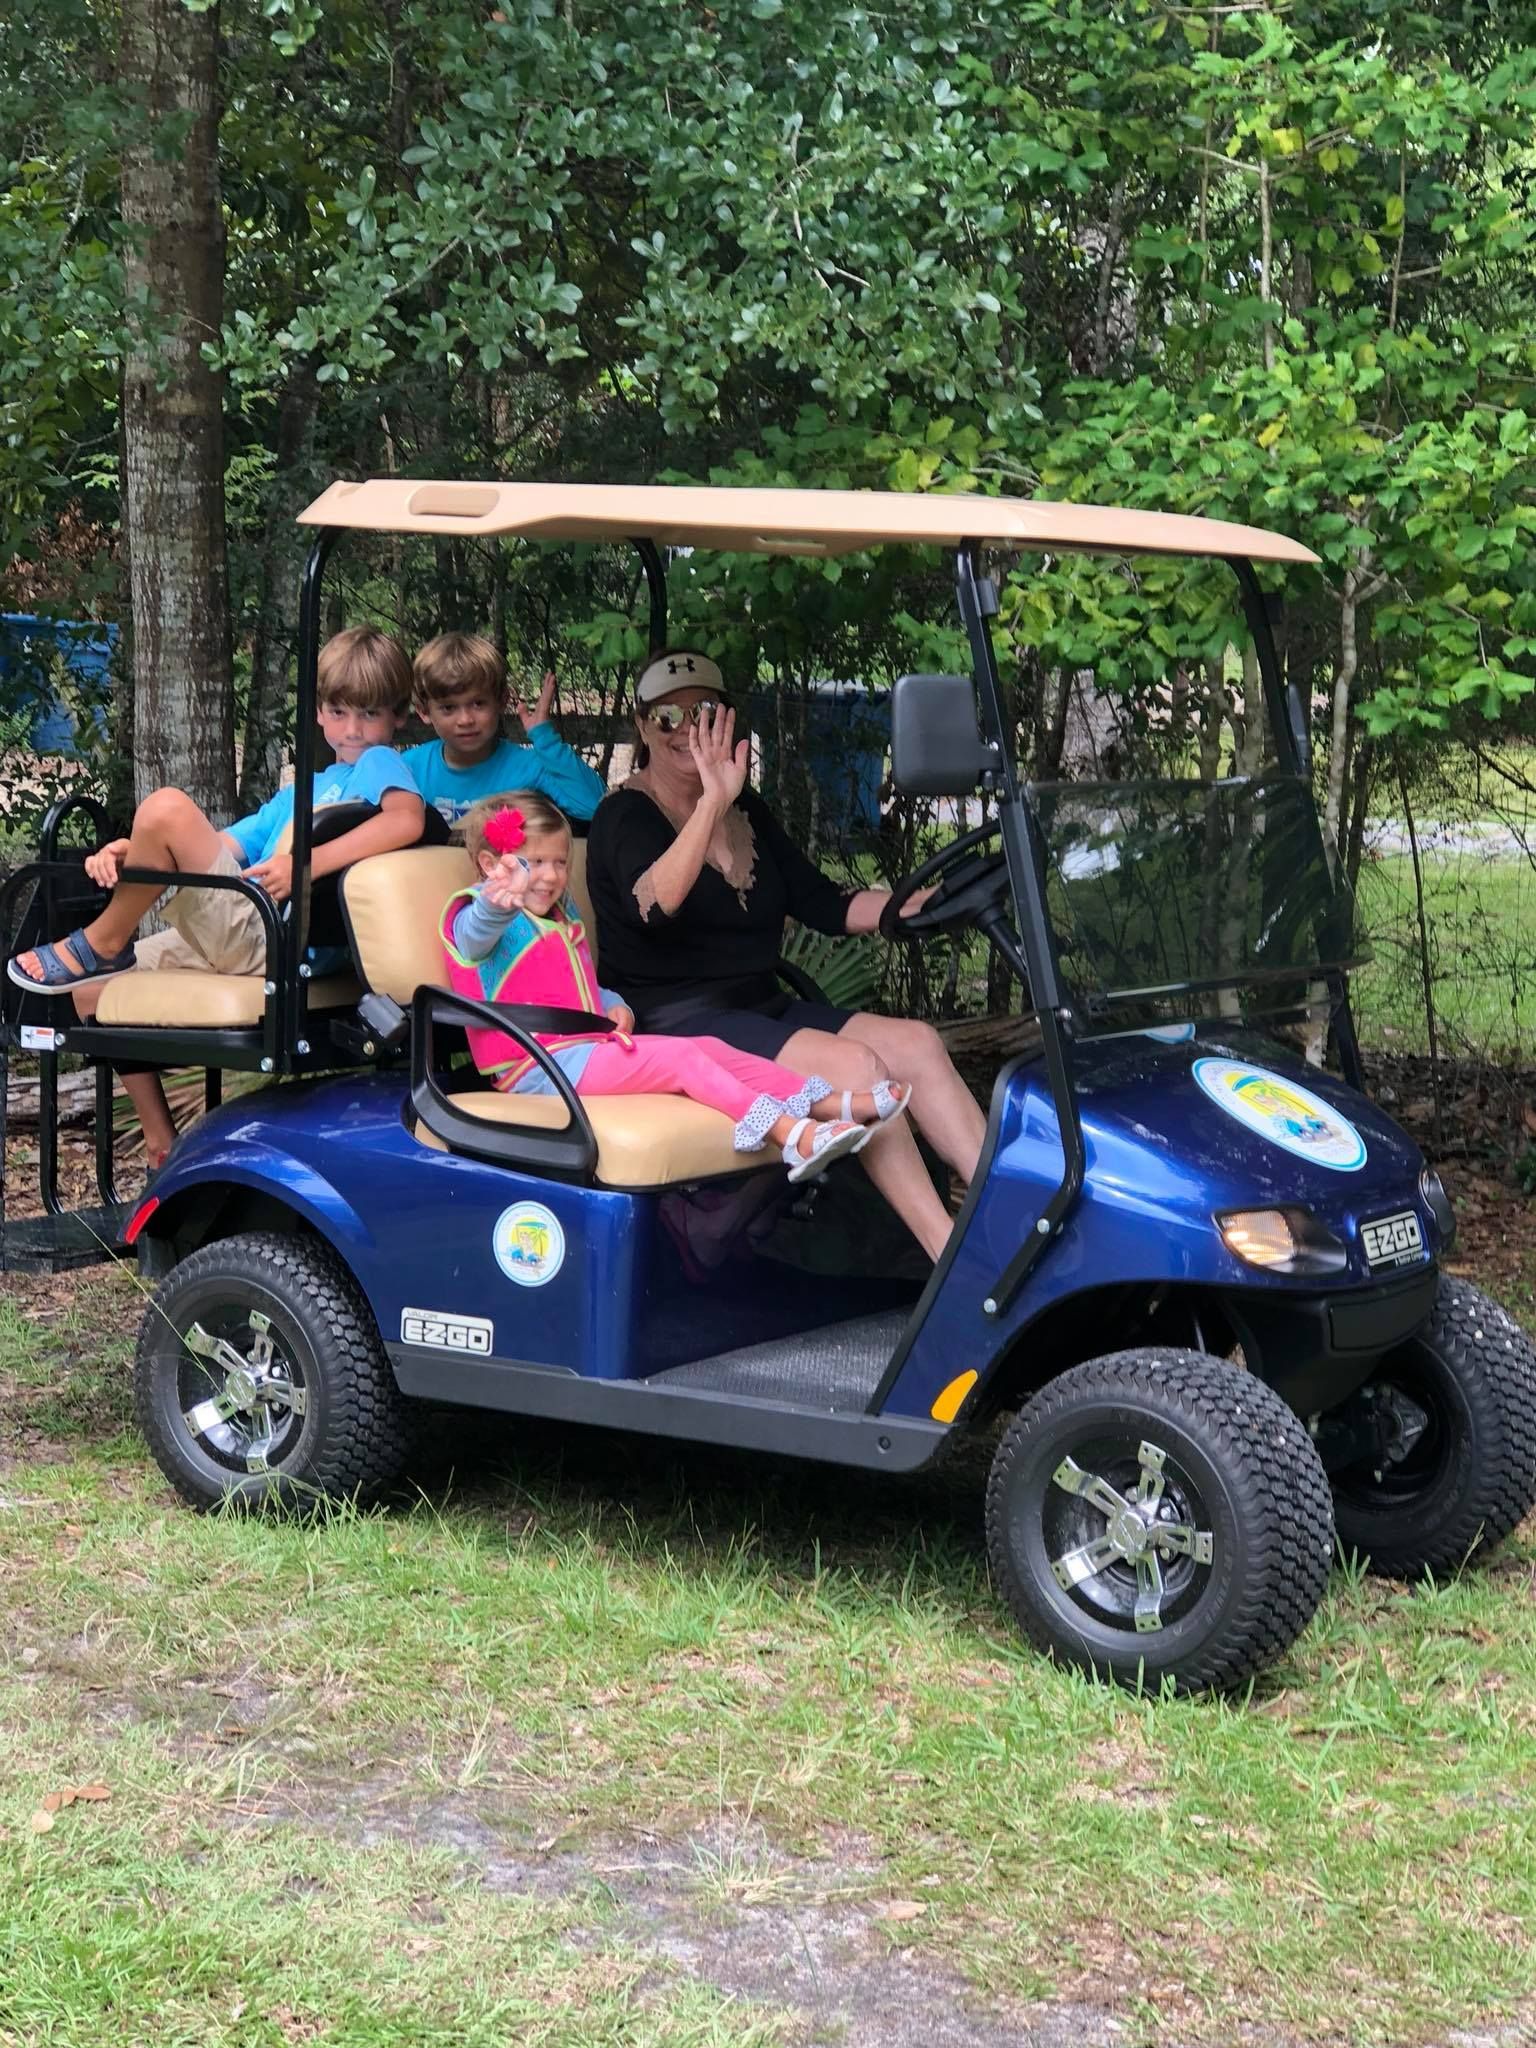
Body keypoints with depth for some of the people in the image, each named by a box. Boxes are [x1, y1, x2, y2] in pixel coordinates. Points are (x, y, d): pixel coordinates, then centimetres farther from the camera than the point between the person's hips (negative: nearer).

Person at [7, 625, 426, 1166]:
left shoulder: (378, 764, 1)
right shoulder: (302, 792, 27)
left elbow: (408, 819, -23)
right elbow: (221, 847, 18)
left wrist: (307, 864, -28)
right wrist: (131, 851, 0)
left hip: (270, 942, -9)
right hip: (243, 937, 9)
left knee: (167, 808, -22)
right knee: (93, 988, 17)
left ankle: (103, 943, -2)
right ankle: (161, 1140, 16)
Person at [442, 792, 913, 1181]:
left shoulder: (561, 919, 23)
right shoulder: (477, 919, -7)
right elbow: (480, 934, -34)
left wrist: (612, 1006, 9)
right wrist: (498, 903, -58)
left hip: (590, 1046, 9)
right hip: (540, 1066, -9)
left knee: (709, 1048, -5)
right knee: (681, 1056, -22)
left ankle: (829, 1106, -11)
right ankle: (790, 1135, -33)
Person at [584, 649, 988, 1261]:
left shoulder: (748, 812, 16)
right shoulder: (625, 815, -6)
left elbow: (824, 905, 13)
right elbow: (653, 907, -27)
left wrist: (926, 900, -2)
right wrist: (712, 802, -36)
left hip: (762, 1010, 7)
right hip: (676, 1025, -7)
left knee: (914, 1041, -14)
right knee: (854, 1064, -26)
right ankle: (954, 1255, -28)